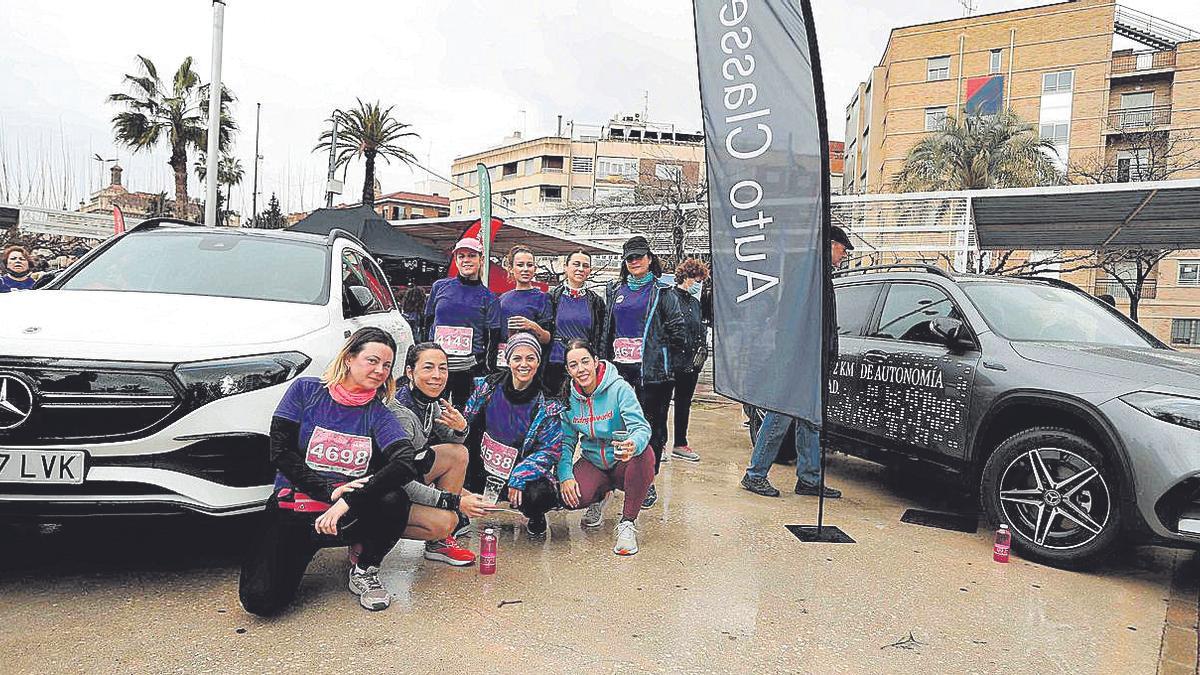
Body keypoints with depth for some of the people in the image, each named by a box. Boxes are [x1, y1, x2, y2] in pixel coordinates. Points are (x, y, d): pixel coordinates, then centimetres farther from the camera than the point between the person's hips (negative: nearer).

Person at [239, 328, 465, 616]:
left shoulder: (379, 415, 0)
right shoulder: (306, 390, 0)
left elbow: (408, 463, -18)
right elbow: (280, 452, -6)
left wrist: (348, 501, -28)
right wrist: (330, 492, -17)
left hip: (351, 516, 1)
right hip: (294, 509, 0)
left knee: (393, 499, -31)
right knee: (260, 599, -21)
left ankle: (365, 571, -3)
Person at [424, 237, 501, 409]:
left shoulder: (488, 298, 4)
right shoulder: (440, 287, 8)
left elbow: (493, 340, 4)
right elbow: (427, 325, 13)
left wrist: (485, 373, -4)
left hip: (470, 369, -1)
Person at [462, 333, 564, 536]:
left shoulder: (548, 405, -10)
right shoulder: (488, 387, -3)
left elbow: (550, 450, -12)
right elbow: (466, 422, 6)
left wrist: (519, 477, -23)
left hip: (526, 474, -2)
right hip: (482, 473, 3)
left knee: (539, 496, -34)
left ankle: (536, 518, 7)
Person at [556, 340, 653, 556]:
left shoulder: (619, 388, -18)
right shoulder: (568, 398, -5)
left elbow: (641, 427, -27)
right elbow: (566, 441, -1)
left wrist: (633, 445, -51)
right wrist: (565, 476, -18)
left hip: (623, 464, -2)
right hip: (593, 463, 3)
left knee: (643, 456, -36)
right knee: (570, 497, -26)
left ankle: (627, 523, -16)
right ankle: (600, 496, 14)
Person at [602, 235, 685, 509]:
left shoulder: (661, 291, 1)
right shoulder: (616, 290, 16)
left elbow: (678, 331, -2)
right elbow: (607, 328, 20)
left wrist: (660, 356, 2)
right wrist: (608, 358, 14)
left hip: (651, 370, -4)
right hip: (620, 367, 4)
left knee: (651, 425, 0)